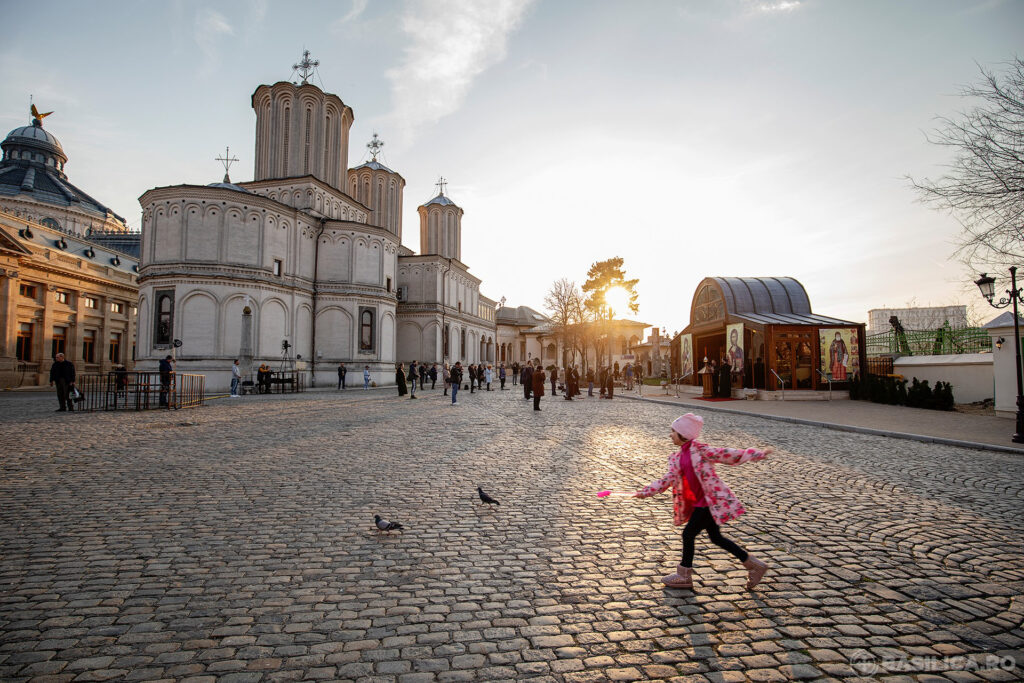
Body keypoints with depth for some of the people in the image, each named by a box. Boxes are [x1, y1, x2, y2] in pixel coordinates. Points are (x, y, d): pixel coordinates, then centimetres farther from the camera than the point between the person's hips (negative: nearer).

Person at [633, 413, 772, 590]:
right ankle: (753, 565, 30)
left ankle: (684, 576, 14)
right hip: (699, 502, 8)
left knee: (688, 534, -3)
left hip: (710, 501, -8)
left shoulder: (699, 449, -14)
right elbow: (668, 479, 7)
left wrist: (758, 454, -13)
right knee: (716, 538, 16)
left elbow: (725, 455, -12)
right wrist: (646, 492, 0)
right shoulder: (677, 458, 10)